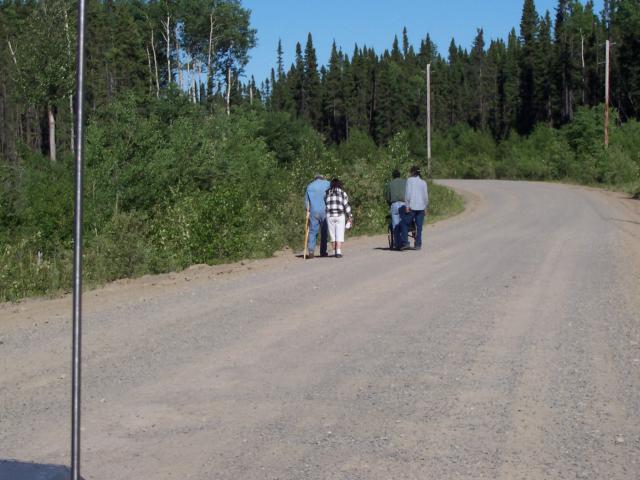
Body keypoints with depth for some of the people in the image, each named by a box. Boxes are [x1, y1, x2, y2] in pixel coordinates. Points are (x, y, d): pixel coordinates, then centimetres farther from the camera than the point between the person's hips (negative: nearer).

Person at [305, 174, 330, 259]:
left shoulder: (309, 186, 11)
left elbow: (306, 201, 9)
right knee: (324, 232, 8)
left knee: (312, 231, 1)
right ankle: (323, 252, 9)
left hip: (313, 212, 1)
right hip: (324, 211, -1)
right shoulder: (327, 184, 6)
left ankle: (311, 251, -12)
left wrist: (308, 212, 13)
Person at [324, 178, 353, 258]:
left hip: (330, 216, 2)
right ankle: (338, 252, -11)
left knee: (333, 235, 11)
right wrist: (350, 216, 2)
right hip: (340, 216, -2)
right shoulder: (343, 193, 2)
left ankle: (335, 251, 13)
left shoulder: (327, 193, 9)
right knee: (339, 235, -1)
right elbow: (346, 205, -2)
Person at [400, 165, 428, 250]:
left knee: (405, 224, 5)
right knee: (419, 227, 6)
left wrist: (407, 206, -7)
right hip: (421, 207, 4)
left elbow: (408, 193, -8)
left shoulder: (410, 180, -1)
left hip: (412, 206, -4)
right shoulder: (423, 182, 10)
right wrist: (425, 208, 18)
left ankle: (405, 243, -4)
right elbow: (425, 196, 10)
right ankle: (418, 245, 5)